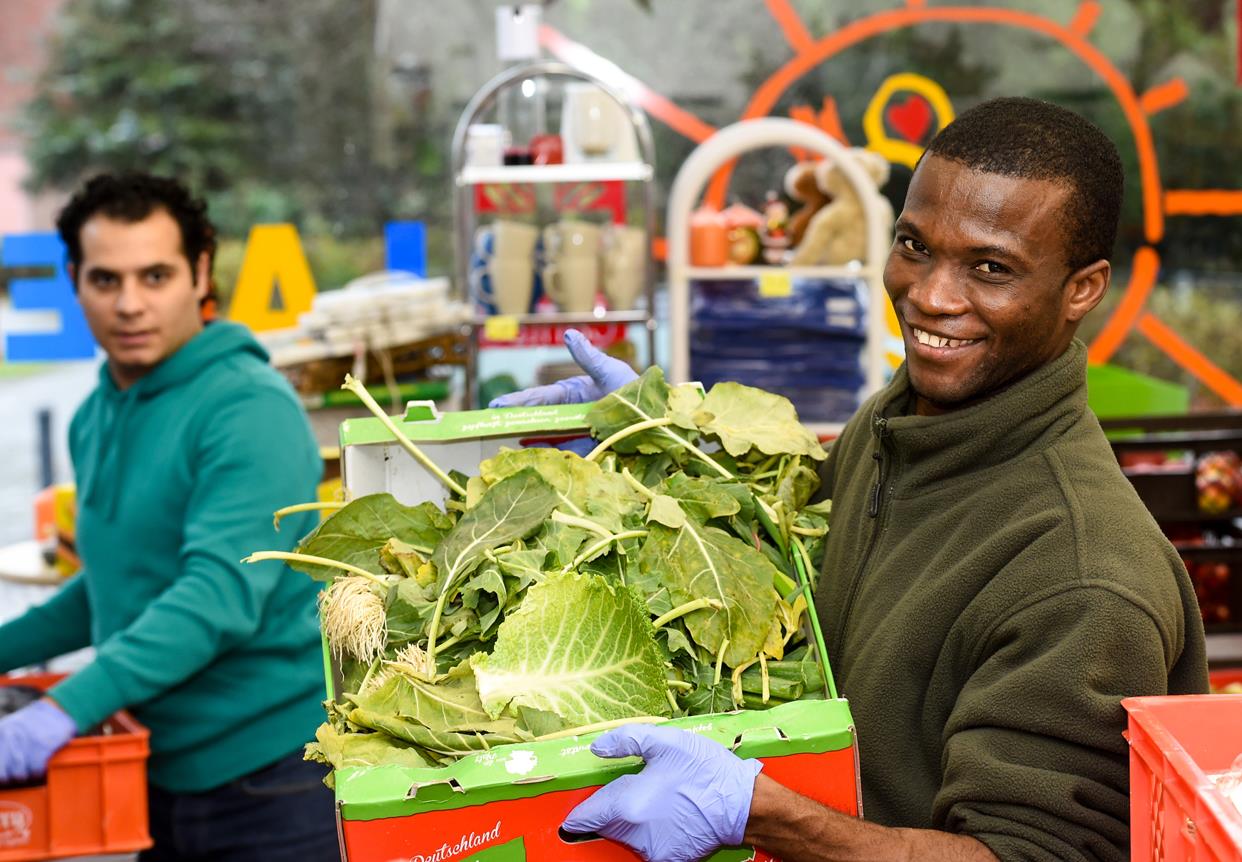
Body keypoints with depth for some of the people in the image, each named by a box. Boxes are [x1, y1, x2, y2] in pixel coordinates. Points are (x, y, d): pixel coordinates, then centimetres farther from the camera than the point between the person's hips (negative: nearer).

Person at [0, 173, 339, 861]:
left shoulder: (250, 411, -15)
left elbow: (222, 595, -26)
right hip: (163, 775, 7)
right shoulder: (96, 418, 10)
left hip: (272, 778, -7)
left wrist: (67, 708, -32)